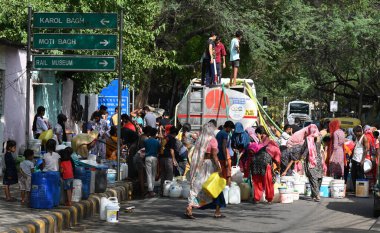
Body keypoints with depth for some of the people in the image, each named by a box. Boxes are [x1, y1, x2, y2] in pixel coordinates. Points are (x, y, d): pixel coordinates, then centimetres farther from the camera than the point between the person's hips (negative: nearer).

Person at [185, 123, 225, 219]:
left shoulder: (199, 140, 6)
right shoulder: (212, 140, -10)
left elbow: (195, 155, 7)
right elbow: (214, 155, -16)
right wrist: (219, 168, -15)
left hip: (200, 165, 5)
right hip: (210, 164, -5)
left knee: (197, 187, 3)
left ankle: (189, 208, -15)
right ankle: (217, 212, 16)